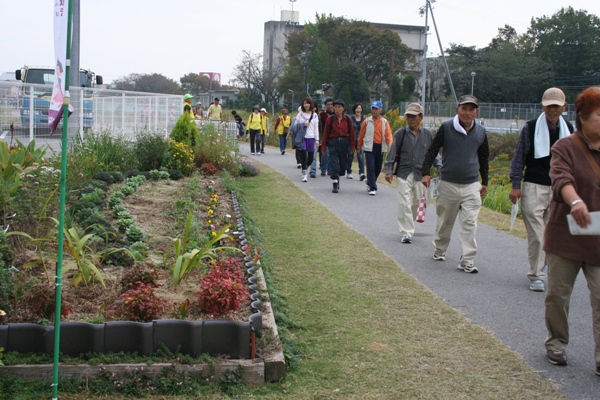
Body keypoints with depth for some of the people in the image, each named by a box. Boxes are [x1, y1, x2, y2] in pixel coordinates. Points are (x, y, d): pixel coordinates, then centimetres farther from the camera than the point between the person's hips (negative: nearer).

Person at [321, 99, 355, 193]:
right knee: (333, 164, -8)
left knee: (343, 163, 9)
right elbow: (325, 133, 2)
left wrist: (352, 146, 6)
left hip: (344, 143, 2)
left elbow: (351, 133, 7)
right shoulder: (330, 119, 0)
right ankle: (335, 185, -7)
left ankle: (337, 178, 33)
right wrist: (323, 147, 1)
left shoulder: (348, 119, 2)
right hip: (333, 143, -2)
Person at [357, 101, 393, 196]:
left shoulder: (385, 122, 3)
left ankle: (370, 183, 38)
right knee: (371, 167, -10)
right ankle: (372, 188, -5)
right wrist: (359, 147, 11)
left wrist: (390, 144, -25)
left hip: (380, 148, 3)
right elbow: (361, 135, 7)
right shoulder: (367, 121, 0)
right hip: (369, 147, -3)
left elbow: (388, 134, -6)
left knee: (378, 168, 13)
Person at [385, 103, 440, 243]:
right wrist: (389, 170, -3)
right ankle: (406, 233, -2)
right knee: (404, 204, -7)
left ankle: (408, 225, 27)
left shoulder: (427, 134, 6)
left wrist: (439, 168, 4)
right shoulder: (401, 133, 1)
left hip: (420, 175, 2)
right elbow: (392, 153, 3)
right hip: (403, 174, -2)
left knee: (416, 203, 8)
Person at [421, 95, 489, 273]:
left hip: (471, 186, 2)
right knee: (444, 222, 12)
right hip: (448, 184, -1)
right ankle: (439, 250, 33)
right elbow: (432, 150, 0)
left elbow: (484, 158, 16)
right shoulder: (446, 128, -5)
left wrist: (484, 182, 18)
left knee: (469, 223, -6)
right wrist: (426, 172, -8)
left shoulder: (481, 132, 4)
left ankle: (467, 261, -4)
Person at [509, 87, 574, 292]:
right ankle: (536, 274, 3)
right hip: (534, 187, -3)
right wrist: (515, 185, -6)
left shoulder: (568, 129, 9)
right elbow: (519, 157, 0)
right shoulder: (531, 128, -3)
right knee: (536, 235, -5)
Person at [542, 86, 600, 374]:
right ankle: (556, 343, 29)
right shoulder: (565, 148, -7)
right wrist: (575, 201, -44)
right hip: (565, 236, -2)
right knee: (558, 293, 9)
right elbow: (561, 178, -25)